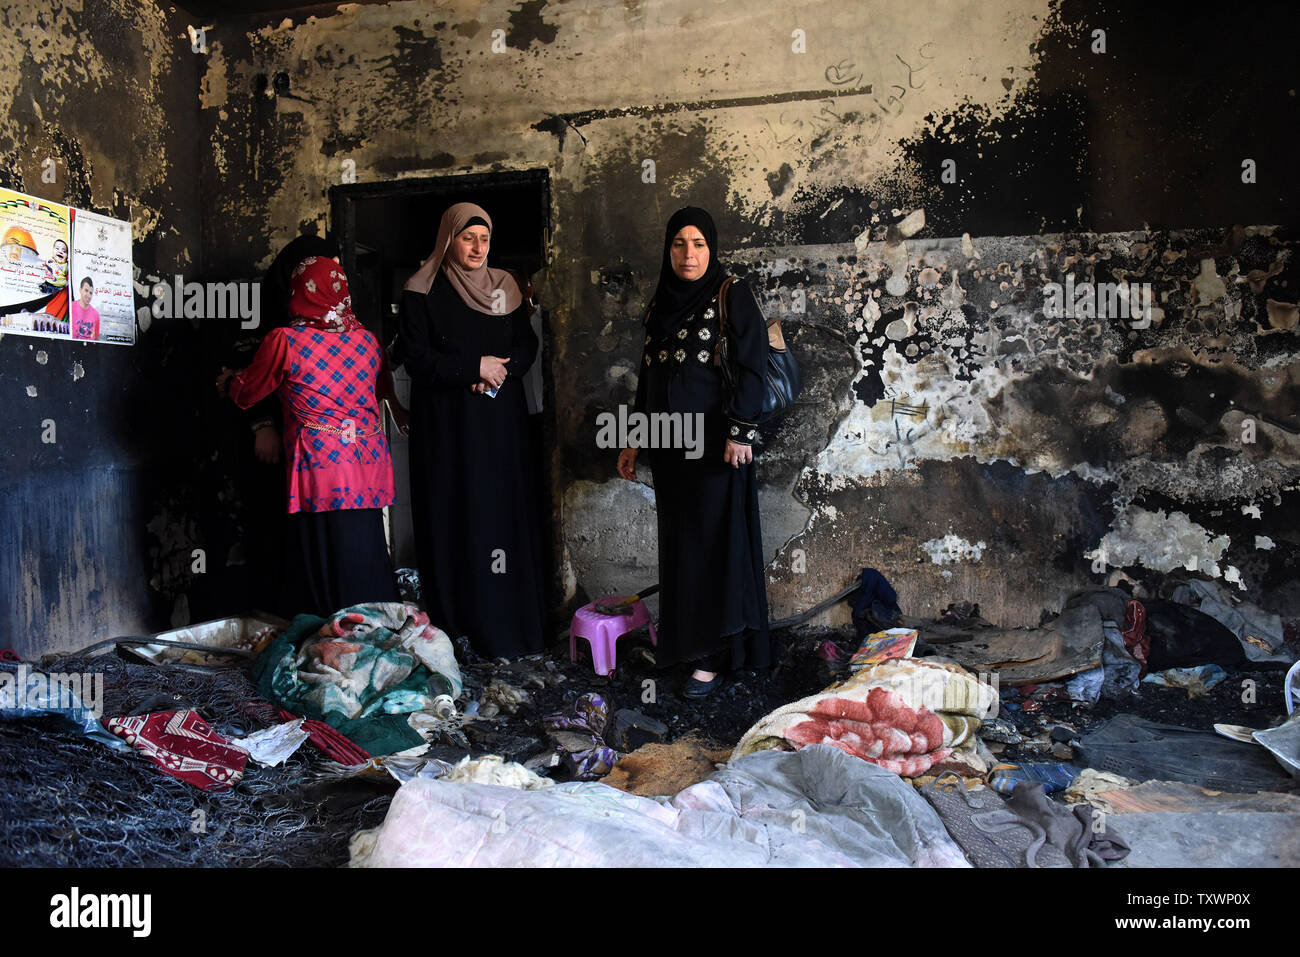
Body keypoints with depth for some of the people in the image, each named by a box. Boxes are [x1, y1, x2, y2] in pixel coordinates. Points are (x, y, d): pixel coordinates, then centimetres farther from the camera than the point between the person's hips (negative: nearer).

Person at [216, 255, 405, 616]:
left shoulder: (284, 341, -5)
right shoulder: (366, 339, 6)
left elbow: (247, 393, 10)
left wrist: (227, 381, 31)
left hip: (319, 465, -4)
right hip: (368, 463, 4)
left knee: (323, 565, 3)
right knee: (367, 557, 10)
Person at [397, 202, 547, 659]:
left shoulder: (505, 286, 10)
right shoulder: (422, 292, -2)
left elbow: (527, 345, 10)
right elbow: (414, 355, -8)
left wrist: (500, 372, -10)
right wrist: (475, 367, -14)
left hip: (501, 419, 3)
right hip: (446, 423, -3)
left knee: (505, 509, 2)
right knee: (454, 513, -2)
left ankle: (509, 619, 9)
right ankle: (453, 617, 6)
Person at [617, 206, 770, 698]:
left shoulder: (732, 295, -5)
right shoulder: (660, 305, 13)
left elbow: (751, 366, -11)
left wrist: (741, 431, -19)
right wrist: (633, 440, 16)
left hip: (714, 440, -6)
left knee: (715, 538, -2)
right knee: (679, 542, 11)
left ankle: (715, 654, 6)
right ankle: (685, 638, 22)